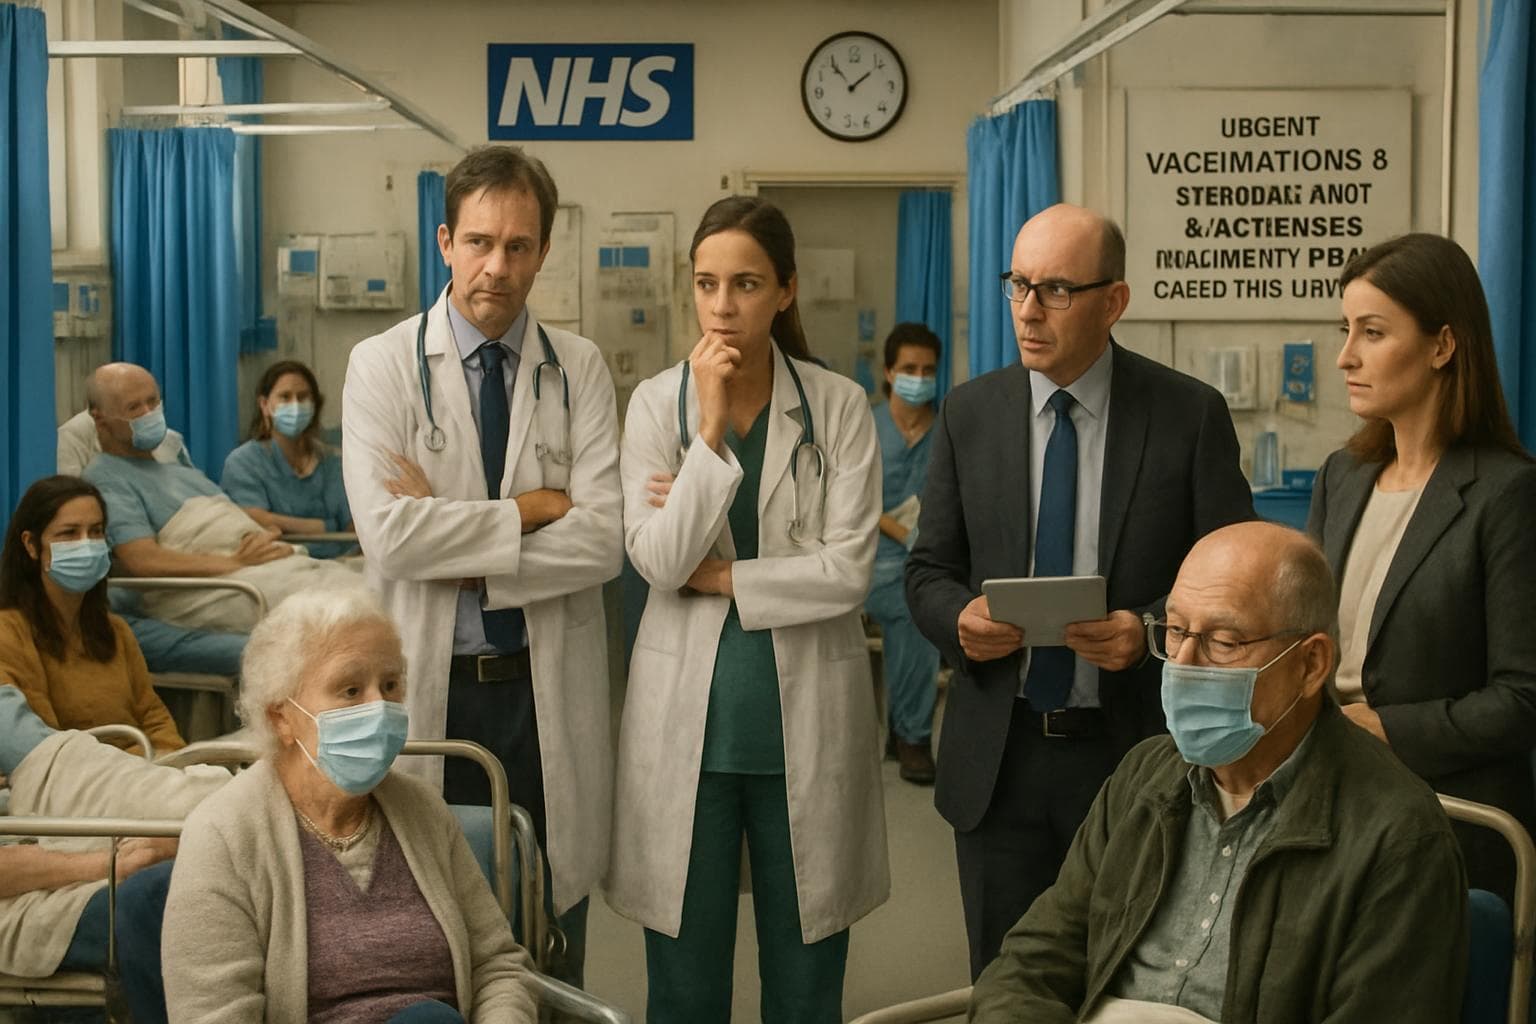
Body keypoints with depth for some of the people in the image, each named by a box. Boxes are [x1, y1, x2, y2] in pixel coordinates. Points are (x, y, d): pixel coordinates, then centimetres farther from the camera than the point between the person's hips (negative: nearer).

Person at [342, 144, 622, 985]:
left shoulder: (580, 369, 2)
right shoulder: (383, 365, -2)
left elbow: (604, 539, -10)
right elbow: (388, 534, -16)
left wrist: (462, 557, -15)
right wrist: (531, 508, -12)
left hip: (549, 689, 1)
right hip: (429, 685, -1)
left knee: (552, 943, 10)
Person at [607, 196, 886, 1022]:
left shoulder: (839, 406, -1)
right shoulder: (656, 402, 1)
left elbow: (849, 569, -9)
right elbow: (658, 561, -10)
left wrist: (718, 575, -9)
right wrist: (710, 429, -14)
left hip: (806, 712, 0)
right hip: (687, 710, 1)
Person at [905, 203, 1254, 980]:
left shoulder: (1191, 414, -4)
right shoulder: (969, 412, 3)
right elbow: (928, 571, 7)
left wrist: (1151, 630, -21)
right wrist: (960, 617, -14)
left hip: (1135, 749, -2)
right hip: (998, 756, 2)